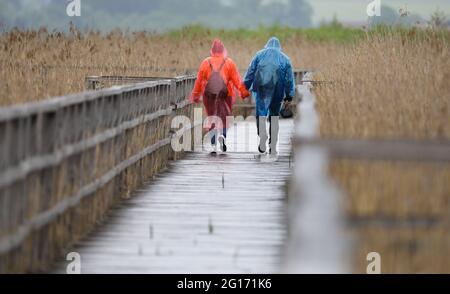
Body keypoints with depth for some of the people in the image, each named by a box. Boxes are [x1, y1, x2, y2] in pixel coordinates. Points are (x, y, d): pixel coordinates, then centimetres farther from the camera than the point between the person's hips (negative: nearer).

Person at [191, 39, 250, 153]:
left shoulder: (206, 62, 5)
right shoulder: (229, 62, 3)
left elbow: (199, 80, 7)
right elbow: (236, 79, 1)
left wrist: (195, 95, 15)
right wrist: (244, 92, 6)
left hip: (209, 93, 1)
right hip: (224, 93, -1)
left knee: (212, 118, 9)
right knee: (224, 117, 7)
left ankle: (214, 144, 0)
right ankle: (223, 135, -22)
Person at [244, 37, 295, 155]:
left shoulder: (260, 54, 14)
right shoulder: (285, 58, 16)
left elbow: (250, 72, 8)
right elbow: (289, 78, 10)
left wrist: (245, 88, 9)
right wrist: (289, 95, 9)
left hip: (262, 87, -1)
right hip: (277, 89, 1)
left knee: (261, 112, -3)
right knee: (274, 115, 9)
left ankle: (262, 140, -26)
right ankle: (273, 147, 6)